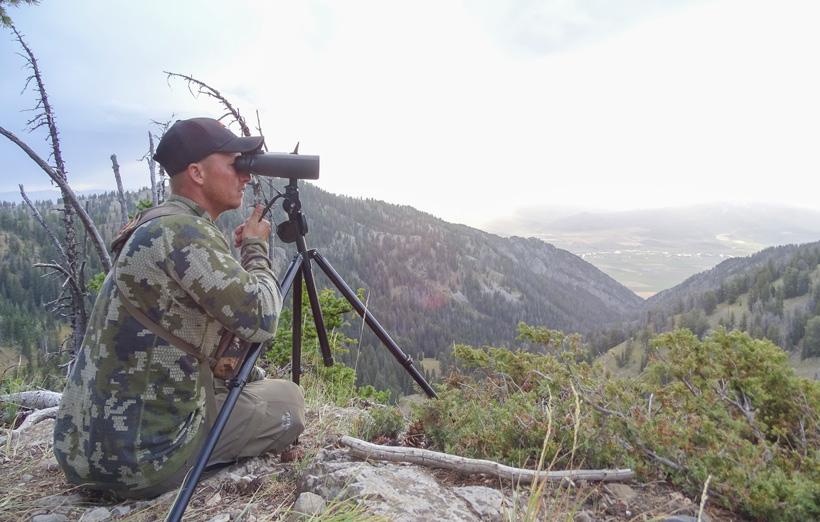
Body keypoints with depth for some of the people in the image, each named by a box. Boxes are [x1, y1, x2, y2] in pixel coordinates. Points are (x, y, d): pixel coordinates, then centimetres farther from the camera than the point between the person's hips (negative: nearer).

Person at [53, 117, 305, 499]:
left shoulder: (158, 228, 10)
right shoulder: (183, 232, -19)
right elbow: (261, 321, -19)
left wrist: (239, 253, 9)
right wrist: (256, 248, -4)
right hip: (139, 454, -9)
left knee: (240, 381, 27)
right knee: (287, 401, 6)